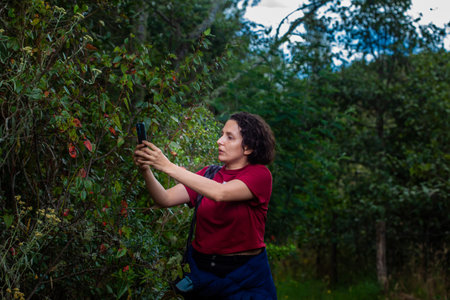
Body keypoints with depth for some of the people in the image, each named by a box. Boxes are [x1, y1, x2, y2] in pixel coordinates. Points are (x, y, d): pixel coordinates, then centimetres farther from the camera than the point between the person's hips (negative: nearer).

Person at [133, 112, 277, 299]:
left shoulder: (260, 174, -11)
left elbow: (219, 193, -28)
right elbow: (166, 199, -5)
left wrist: (168, 167, -30)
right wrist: (146, 171, -23)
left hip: (243, 276, -4)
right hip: (201, 269, 4)